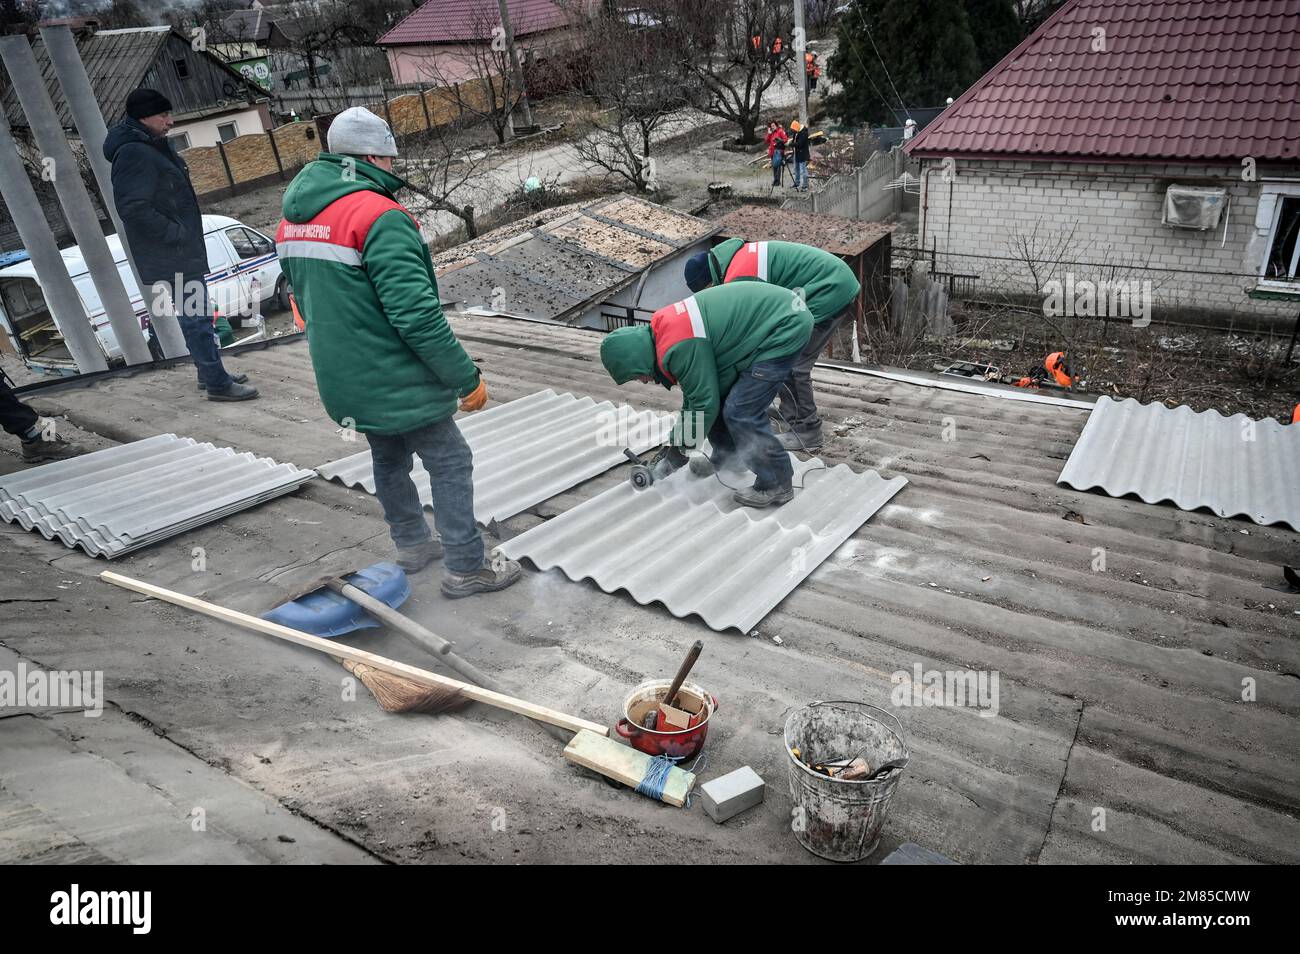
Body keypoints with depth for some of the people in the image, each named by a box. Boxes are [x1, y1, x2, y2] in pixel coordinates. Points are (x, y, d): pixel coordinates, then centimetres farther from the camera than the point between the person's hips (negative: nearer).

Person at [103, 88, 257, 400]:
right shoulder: (133, 155, -18)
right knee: (195, 317, -6)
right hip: (171, 257, -10)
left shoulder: (156, 146, 13)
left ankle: (211, 372, 29)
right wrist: (176, 233, -21)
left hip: (186, 250, 10)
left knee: (198, 313, 18)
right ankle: (217, 383, -1)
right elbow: (133, 209, -25)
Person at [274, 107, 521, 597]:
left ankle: (412, 544, 40)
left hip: (342, 382, 9)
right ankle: (466, 569, 12)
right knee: (450, 464, 4)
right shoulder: (379, 216, -21)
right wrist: (467, 377, -18)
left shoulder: (292, 220, 8)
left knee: (389, 458, 24)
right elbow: (417, 315, -26)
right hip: (395, 381, -9)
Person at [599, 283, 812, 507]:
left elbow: (705, 403, -17)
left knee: (741, 412, -12)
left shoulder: (680, 348, -24)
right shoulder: (665, 328, 7)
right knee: (718, 392, 14)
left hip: (786, 328, -10)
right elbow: (697, 392, 16)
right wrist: (674, 443, 18)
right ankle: (725, 458, 34)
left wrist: (678, 449, -4)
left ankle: (778, 484, 2)